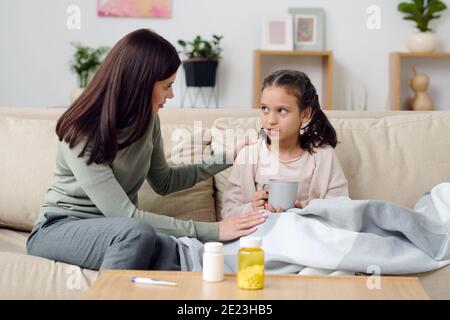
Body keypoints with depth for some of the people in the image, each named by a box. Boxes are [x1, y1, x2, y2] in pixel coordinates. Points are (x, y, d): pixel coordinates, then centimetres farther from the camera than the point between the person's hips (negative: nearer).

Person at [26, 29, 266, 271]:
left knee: (172, 250, -29)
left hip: (112, 230, 5)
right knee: (137, 233, -37)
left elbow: (163, 182, 16)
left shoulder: (147, 118, -2)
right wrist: (210, 230, -28)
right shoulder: (82, 135, -23)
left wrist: (226, 159, 8)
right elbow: (124, 215, -27)